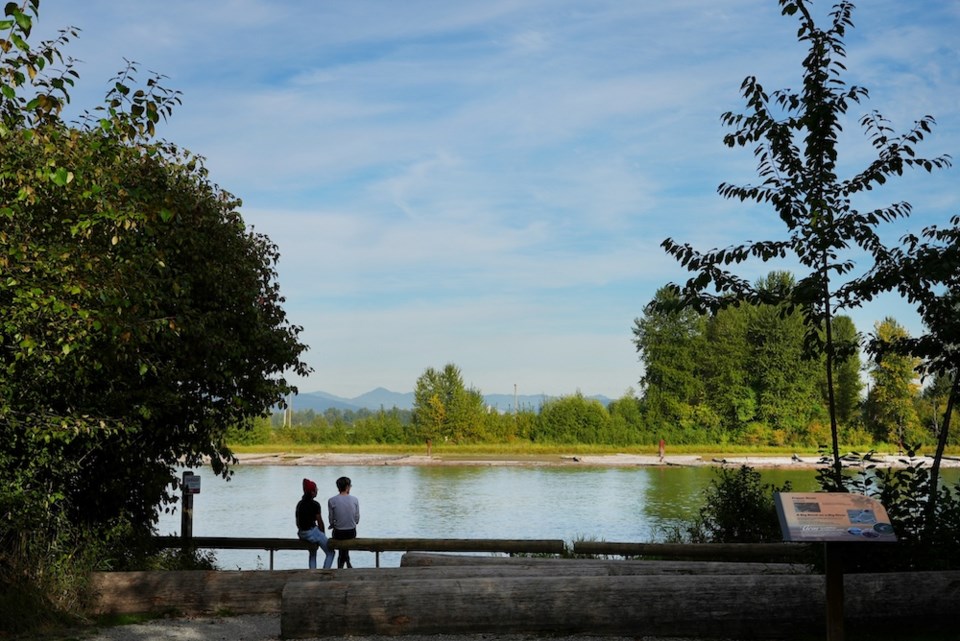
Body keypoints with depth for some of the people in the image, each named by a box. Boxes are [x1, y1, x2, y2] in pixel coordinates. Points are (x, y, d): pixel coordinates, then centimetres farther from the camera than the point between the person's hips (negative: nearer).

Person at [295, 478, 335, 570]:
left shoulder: (299, 504, 6)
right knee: (330, 553, 7)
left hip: (302, 534, 7)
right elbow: (320, 522, -11)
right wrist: (323, 534, 4)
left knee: (312, 554, 32)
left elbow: (297, 522, 11)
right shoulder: (315, 504, -14)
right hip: (313, 532, -7)